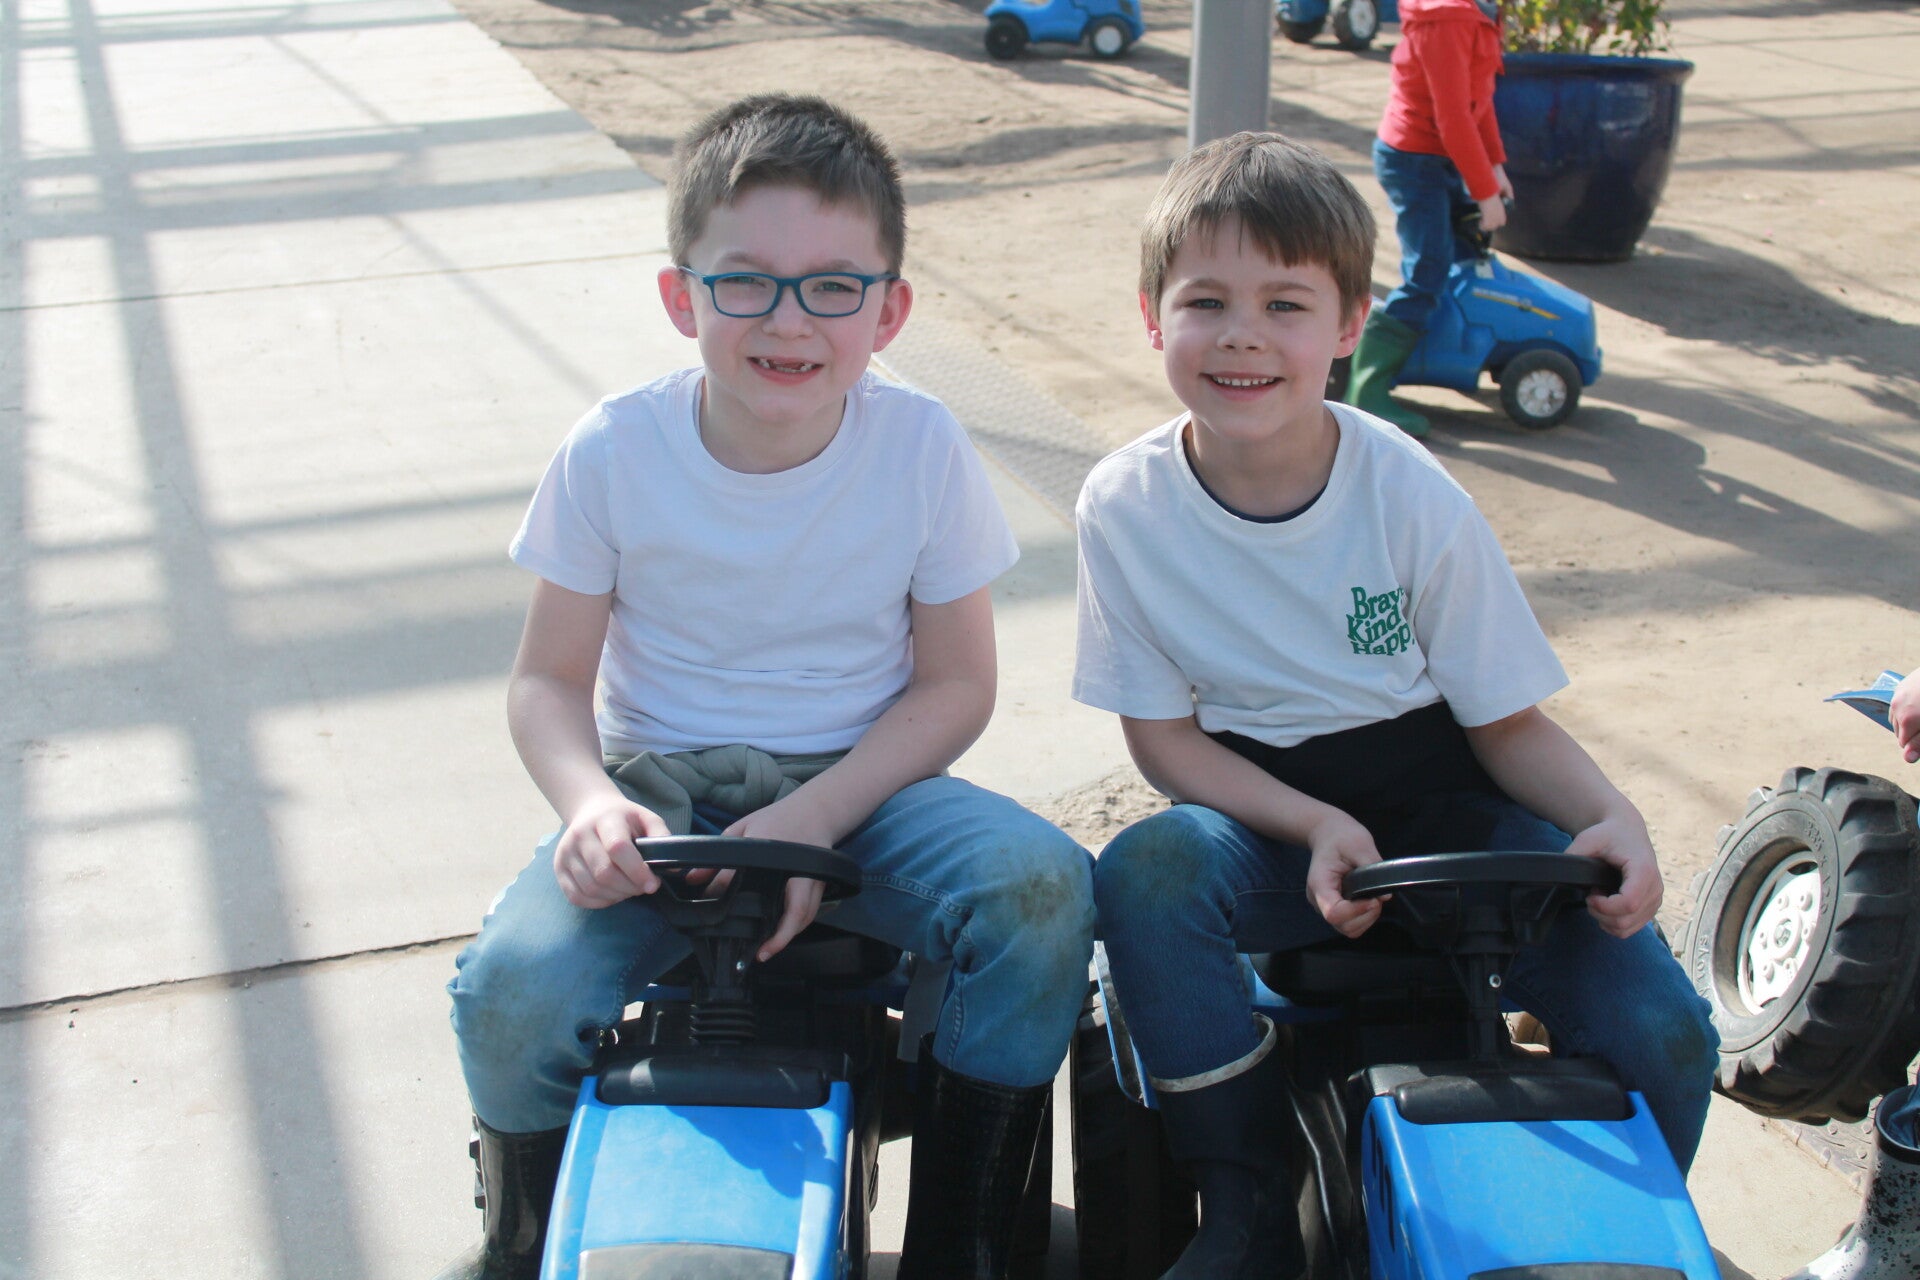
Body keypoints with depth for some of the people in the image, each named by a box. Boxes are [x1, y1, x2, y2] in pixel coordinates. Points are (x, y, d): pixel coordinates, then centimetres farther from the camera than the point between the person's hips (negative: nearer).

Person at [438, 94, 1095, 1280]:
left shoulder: (923, 446, -10)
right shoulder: (615, 451, -9)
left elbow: (957, 682, -4)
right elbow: (552, 677, -1)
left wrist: (809, 823, -19)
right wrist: (591, 803, -24)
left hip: (861, 784, 0)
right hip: (663, 789, 0)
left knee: (1040, 892, -29)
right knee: (513, 991, -27)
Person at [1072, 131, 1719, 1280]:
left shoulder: (1413, 497, -13)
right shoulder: (1128, 506, -11)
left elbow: (1507, 718, -4)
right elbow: (1164, 735, -5)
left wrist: (1613, 817, -23)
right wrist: (1315, 829, -21)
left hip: (1445, 799, 0)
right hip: (1260, 806, 0)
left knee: (1662, 1035, -19)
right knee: (1143, 877, -33)